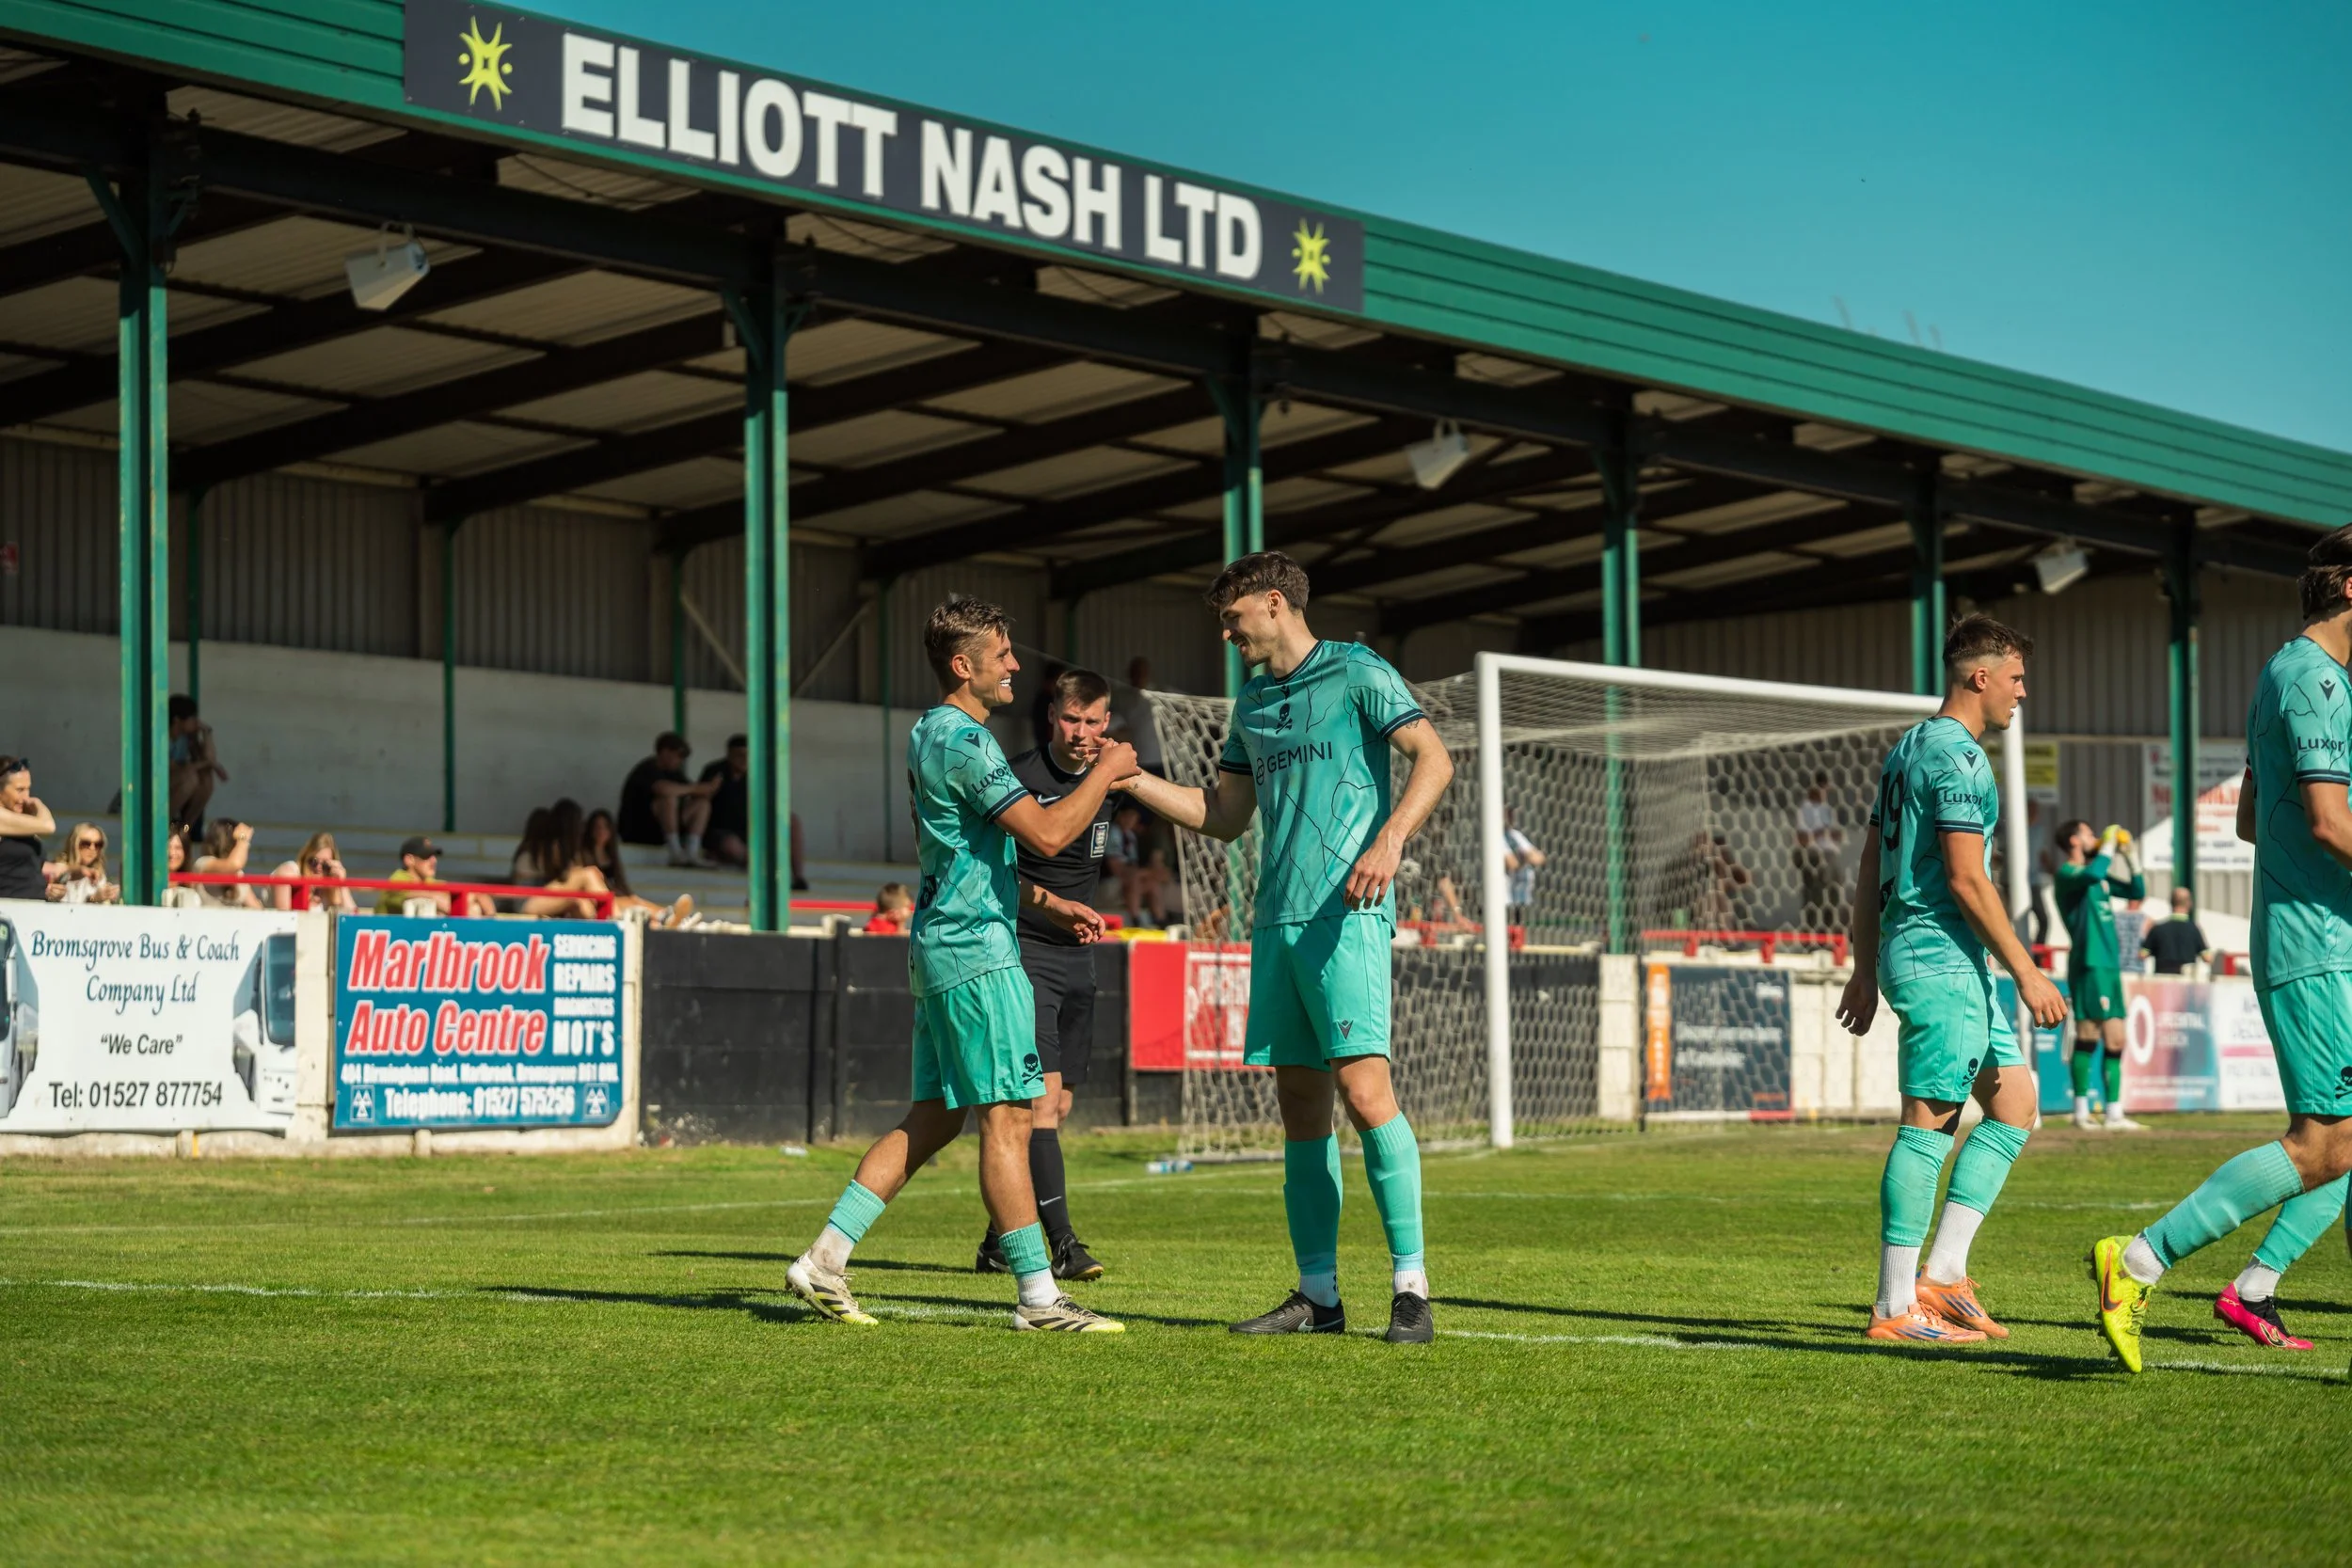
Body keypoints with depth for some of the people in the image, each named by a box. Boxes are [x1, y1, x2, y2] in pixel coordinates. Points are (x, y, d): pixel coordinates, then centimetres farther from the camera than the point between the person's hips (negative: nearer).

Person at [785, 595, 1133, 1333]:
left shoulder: (932, 734, 18)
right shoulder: (964, 741, -15)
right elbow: (1046, 833, -22)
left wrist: (1046, 902, 25)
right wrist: (1105, 773, -8)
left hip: (942, 944, 10)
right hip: (976, 949, -10)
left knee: (932, 1116, 11)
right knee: (1007, 1118, -7)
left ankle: (824, 1259, 9)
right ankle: (1038, 1296, -5)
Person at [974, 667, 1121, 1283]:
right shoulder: (1017, 777, -12)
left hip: (1077, 955, 7)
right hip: (1022, 951, -7)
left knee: (1056, 1108, 7)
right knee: (1040, 1097, -16)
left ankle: (1000, 1241, 17)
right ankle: (1062, 1244, -20)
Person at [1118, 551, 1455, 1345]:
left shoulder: (1358, 675, -1)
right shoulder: (1252, 704, 20)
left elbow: (1434, 759, -11)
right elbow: (1224, 817, 26)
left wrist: (1389, 840, -26)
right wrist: (1130, 779, 17)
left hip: (1344, 915, -7)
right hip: (1276, 921, 7)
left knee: (1364, 1091, -16)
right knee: (1300, 1106, 6)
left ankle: (1411, 1285, -12)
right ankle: (1318, 1295, 10)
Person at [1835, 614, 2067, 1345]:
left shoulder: (1908, 749, 17)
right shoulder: (1956, 756, -13)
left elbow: (1870, 868, 20)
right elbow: (1966, 879, -19)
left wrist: (1865, 971, 22)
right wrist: (2027, 974, -16)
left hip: (1919, 954, 10)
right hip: (1940, 960, -10)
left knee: (2015, 1104, 11)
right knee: (1927, 1126, -8)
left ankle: (1942, 1273, 8)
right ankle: (1896, 1308, -5)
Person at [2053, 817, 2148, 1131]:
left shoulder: (2095, 875, 21)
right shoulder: (2066, 874, -5)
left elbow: (2137, 892, 26)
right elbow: (2093, 874, -28)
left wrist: (2129, 856, 15)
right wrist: (2109, 844, -13)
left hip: (2110, 964, 9)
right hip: (2089, 964, -9)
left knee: (2115, 1040, 5)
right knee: (2088, 1036, -8)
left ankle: (2114, 1113, 6)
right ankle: (2081, 1111, -5)